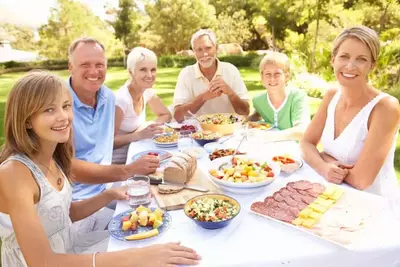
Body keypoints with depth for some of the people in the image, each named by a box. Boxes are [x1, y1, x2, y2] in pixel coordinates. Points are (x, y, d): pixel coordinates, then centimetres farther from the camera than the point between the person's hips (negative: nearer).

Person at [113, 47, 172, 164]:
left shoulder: (148, 92, -3)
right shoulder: (121, 99, -23)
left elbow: (166, 115, 10)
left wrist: (149, 128, -9)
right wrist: (139, 135, -32)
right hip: (117, 162, -6)